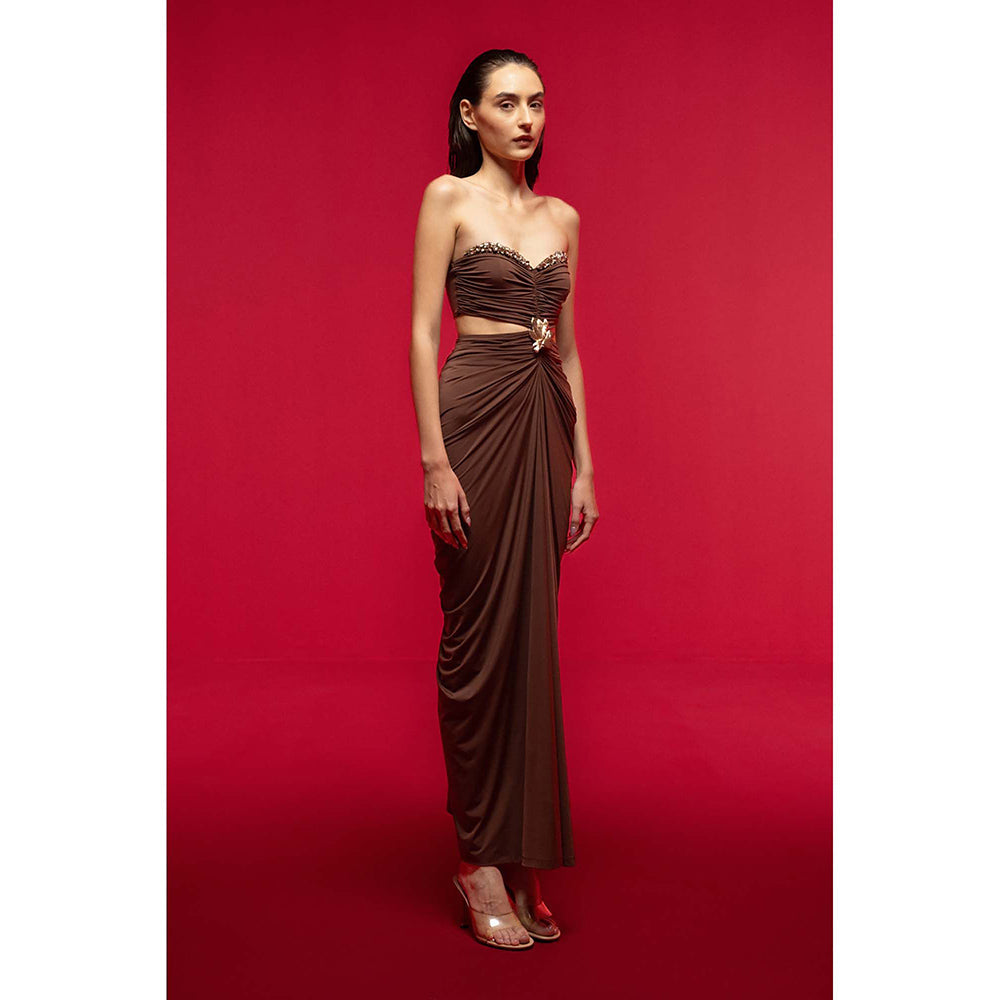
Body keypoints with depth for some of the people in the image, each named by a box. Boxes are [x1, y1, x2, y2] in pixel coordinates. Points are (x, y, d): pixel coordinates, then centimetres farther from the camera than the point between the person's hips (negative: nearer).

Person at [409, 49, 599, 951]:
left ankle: (522, 857, 18)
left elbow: (567, 346, 16)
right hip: (474, 410, -5)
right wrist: (434, 460, -14)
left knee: (535, 631, 6)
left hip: (545, 419, 5)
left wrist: (584, 464, 11)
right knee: (480, 633, -2)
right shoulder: (448, 198, 2)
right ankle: (482, 860, 10)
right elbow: (422, 332, -5)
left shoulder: (562, 218, 17)